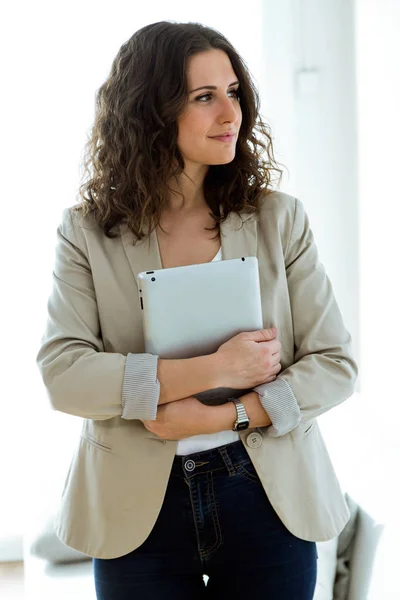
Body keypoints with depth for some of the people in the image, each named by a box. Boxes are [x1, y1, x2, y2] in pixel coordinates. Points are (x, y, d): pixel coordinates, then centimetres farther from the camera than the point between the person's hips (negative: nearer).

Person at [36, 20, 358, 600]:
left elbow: (336, 363, -2)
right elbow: (61, 374, -13)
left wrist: (226, 414, -16)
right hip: (140, 509, -1)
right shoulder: (88, 232, -2)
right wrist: (213, 369, -20)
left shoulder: (280, 219, 1)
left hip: (269, 500, 1)